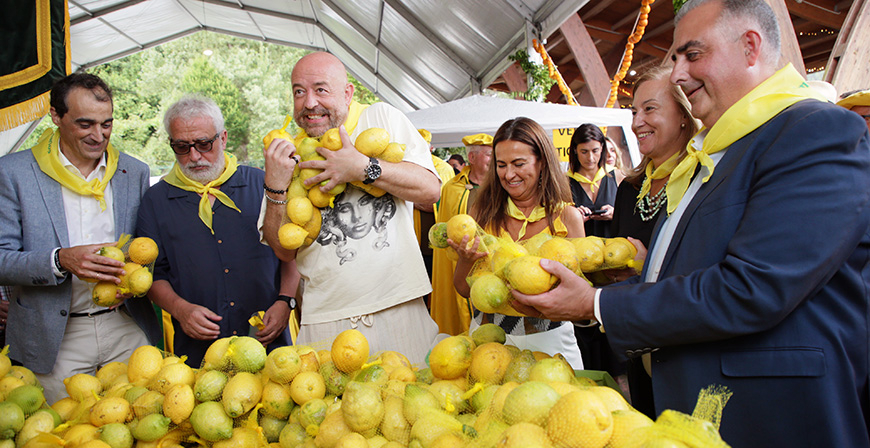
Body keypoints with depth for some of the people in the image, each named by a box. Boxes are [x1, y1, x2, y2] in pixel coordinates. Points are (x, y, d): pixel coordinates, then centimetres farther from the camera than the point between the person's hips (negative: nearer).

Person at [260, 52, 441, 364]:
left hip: (397, 306, -1)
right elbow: (284, 251, 5)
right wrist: (275, 187, -10)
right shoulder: (287, 153, 7)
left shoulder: (382, 118, 3)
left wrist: (363, 167, -17)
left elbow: (430, 189, -7)